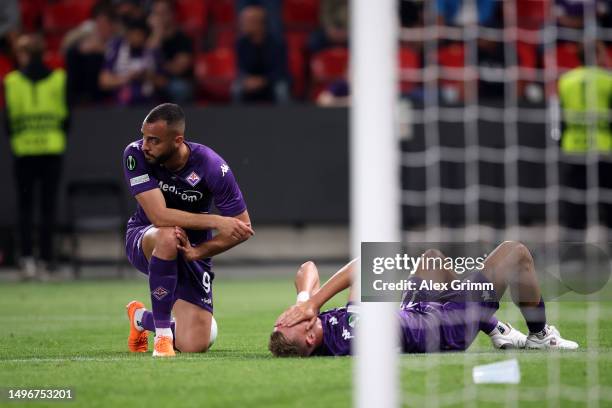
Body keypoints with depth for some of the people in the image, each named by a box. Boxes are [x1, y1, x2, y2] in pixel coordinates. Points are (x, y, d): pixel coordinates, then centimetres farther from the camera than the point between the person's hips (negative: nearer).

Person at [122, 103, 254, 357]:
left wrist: (197, 252, -26)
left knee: (194, 346, -9)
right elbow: (158, 215, -31)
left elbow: (242, 228, -15)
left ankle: (141, 318, 27)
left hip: (191, 251, 2)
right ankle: (161, 333, -26)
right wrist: (216, 222, -35)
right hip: (143, 239, -2)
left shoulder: (212, 167, -22)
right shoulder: (136, 155, -22)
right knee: (169, 235, -41)